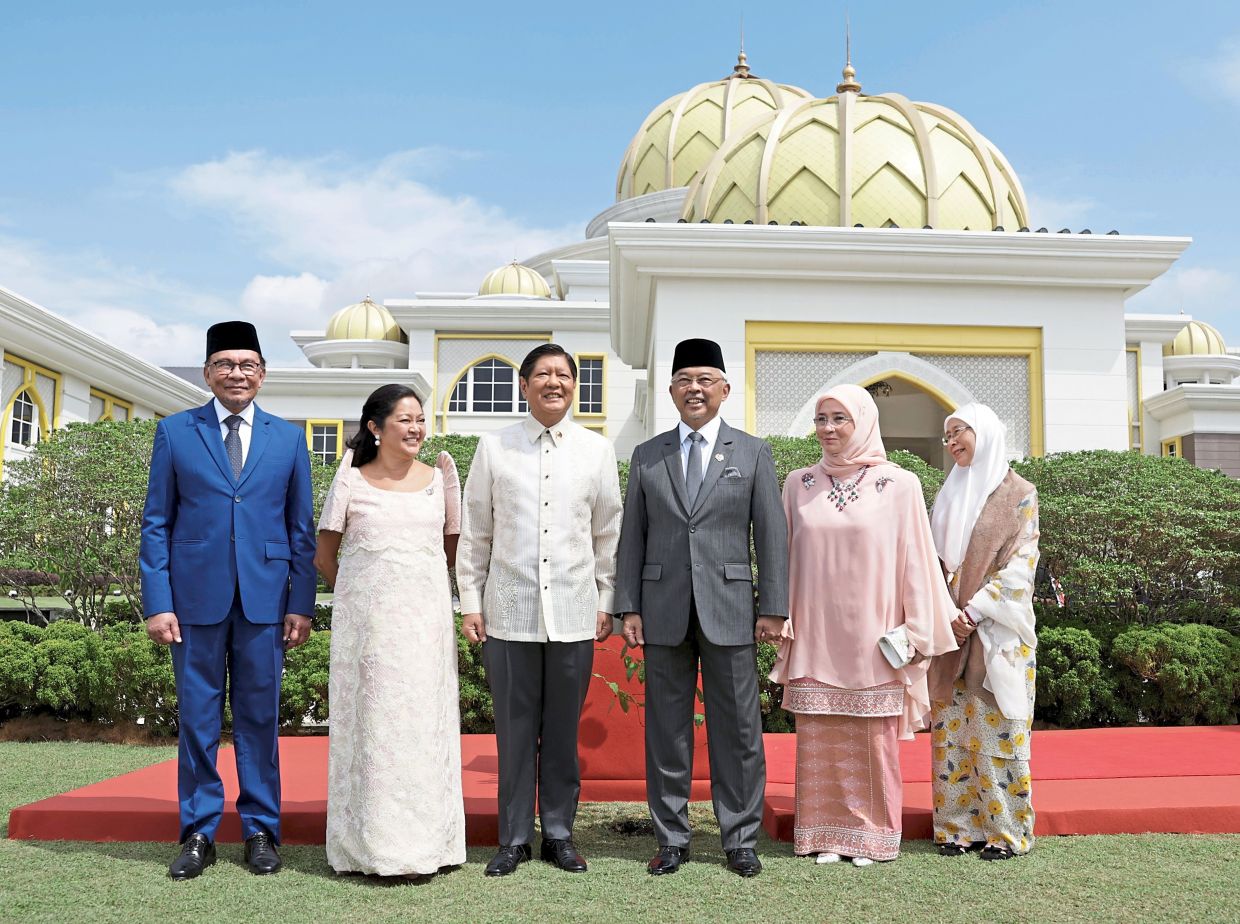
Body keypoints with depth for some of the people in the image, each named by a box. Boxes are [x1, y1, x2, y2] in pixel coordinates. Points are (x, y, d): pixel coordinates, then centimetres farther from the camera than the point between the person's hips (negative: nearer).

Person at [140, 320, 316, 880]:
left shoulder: (288, 439, 8)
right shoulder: (175, 432, 5)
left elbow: (301, 530, 7)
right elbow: (156, 523, 3)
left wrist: (301, 604, 1)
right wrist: (157, 603, -5)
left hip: (265, 598, 1)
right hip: (195, 596, 0)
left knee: (260, 716, 7)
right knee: (197, 717, 6)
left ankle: (260, 830, 18)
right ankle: (198, 833, 18)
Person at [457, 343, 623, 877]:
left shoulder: (597, 450, 7)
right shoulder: (494, 448, 5)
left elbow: (609, 534, 10)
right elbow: (474, 534, 7)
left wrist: (607, 603, 8)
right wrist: (470, 603, 3)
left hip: (573, 612, 1)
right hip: (509, 612, 0)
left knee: (563, 731, 8)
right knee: (514, 729, 5)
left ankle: (559, 833, 22)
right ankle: (514, 838, 18)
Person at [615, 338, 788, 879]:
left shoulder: (753, 453, 5)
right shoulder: (646, 456, 9)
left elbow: (771, 535, 2)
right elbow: (632, 537, 8)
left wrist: (774, 608, -3)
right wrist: (628, 608, 2)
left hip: (729, 610, -1)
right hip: (663, 611, 2)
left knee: (737, 730, 4)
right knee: (666, 729, 7)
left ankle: (740, 840, 16)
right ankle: (672, 839, 19)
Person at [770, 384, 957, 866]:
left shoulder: (899, 484, -1)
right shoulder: (799, 484, 7)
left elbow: (913, 560, 0)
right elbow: (786, 556, 10)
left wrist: (914, 631, -3)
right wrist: (781, 620, 7)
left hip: (873, 640, -2)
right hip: (816, 640, 2)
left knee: (873, 741, 4)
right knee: (819, 739, 5)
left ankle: (871, 835, 17)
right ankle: (826, 834, 16)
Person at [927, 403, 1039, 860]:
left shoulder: (1018, 495, -2)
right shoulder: (948, 496, 14)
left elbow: (1020, 566, -9)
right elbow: (934, 562, 13)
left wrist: (974, 612, -15)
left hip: (998, 632, -5)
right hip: (950, 631, 5)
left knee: (997, 731, -2)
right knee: (951, 730, 5)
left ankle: (1006, 830, 8)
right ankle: (959, 825, 13)